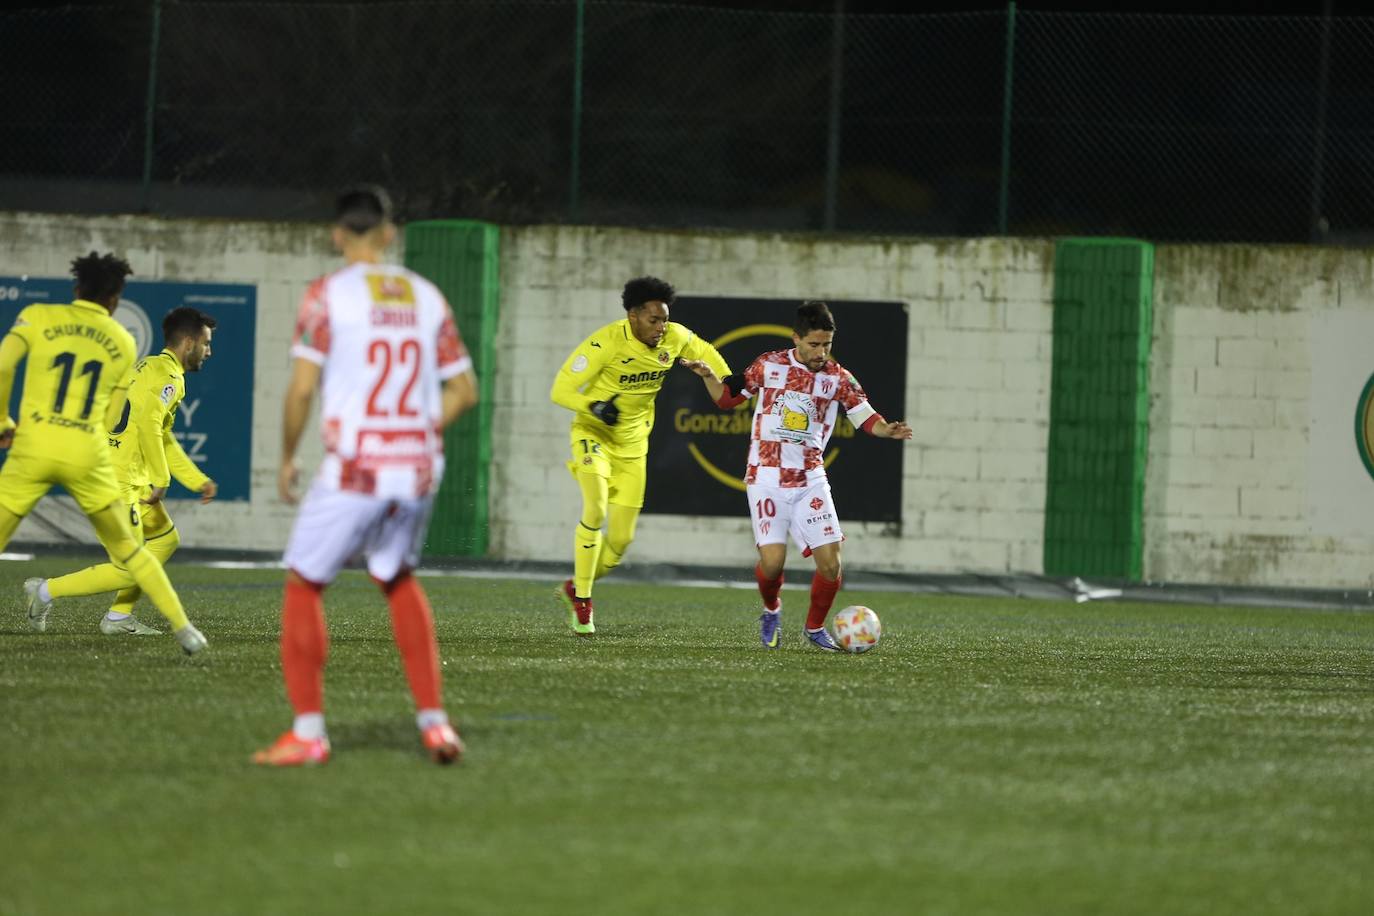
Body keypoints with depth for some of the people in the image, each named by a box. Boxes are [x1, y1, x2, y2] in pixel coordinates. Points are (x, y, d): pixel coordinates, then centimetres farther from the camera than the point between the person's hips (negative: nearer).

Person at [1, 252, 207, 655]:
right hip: (88, 456, 2)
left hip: (34, 447, -2)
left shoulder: (39, 317, 6)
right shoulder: (123, 343, 14)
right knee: (128, 549, 16)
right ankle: (182, 626, 15)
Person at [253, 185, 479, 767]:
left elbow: (302, 387, -11)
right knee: (398, 579, 25)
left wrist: (286, 458, 2)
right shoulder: (427, 297, 9)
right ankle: (434, 721, 18)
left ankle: (308, 732, 1)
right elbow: (464, 390, 10)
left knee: (303, 585, 9)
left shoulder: (328, 294, -5)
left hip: (355, 472, -5)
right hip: (418, 472, 5)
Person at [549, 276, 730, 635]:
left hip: (632, 444, 5)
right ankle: (581, 600, -14)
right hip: (593, 434, -5)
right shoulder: (605, 343, -23)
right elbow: (561, 390, -20)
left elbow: (705, 354, 15)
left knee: (621, 539, 3)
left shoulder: (675, 339, -8)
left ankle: (573, 588, 28)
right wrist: (595, 407, -37)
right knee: (596, 509, -27)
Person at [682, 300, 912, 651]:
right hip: (767, 478, -2)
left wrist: (887, 430, -22)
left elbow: (866, 417, -2)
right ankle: (771, 611, 19)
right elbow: (727, 396, 12)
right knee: (772, 559, -15)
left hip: (810, 480, 2)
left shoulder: (837, 378, 1)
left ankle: (815, 628, 16)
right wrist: (707, 376, -6)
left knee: (830, 560, -8)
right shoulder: (769, 366, 0)